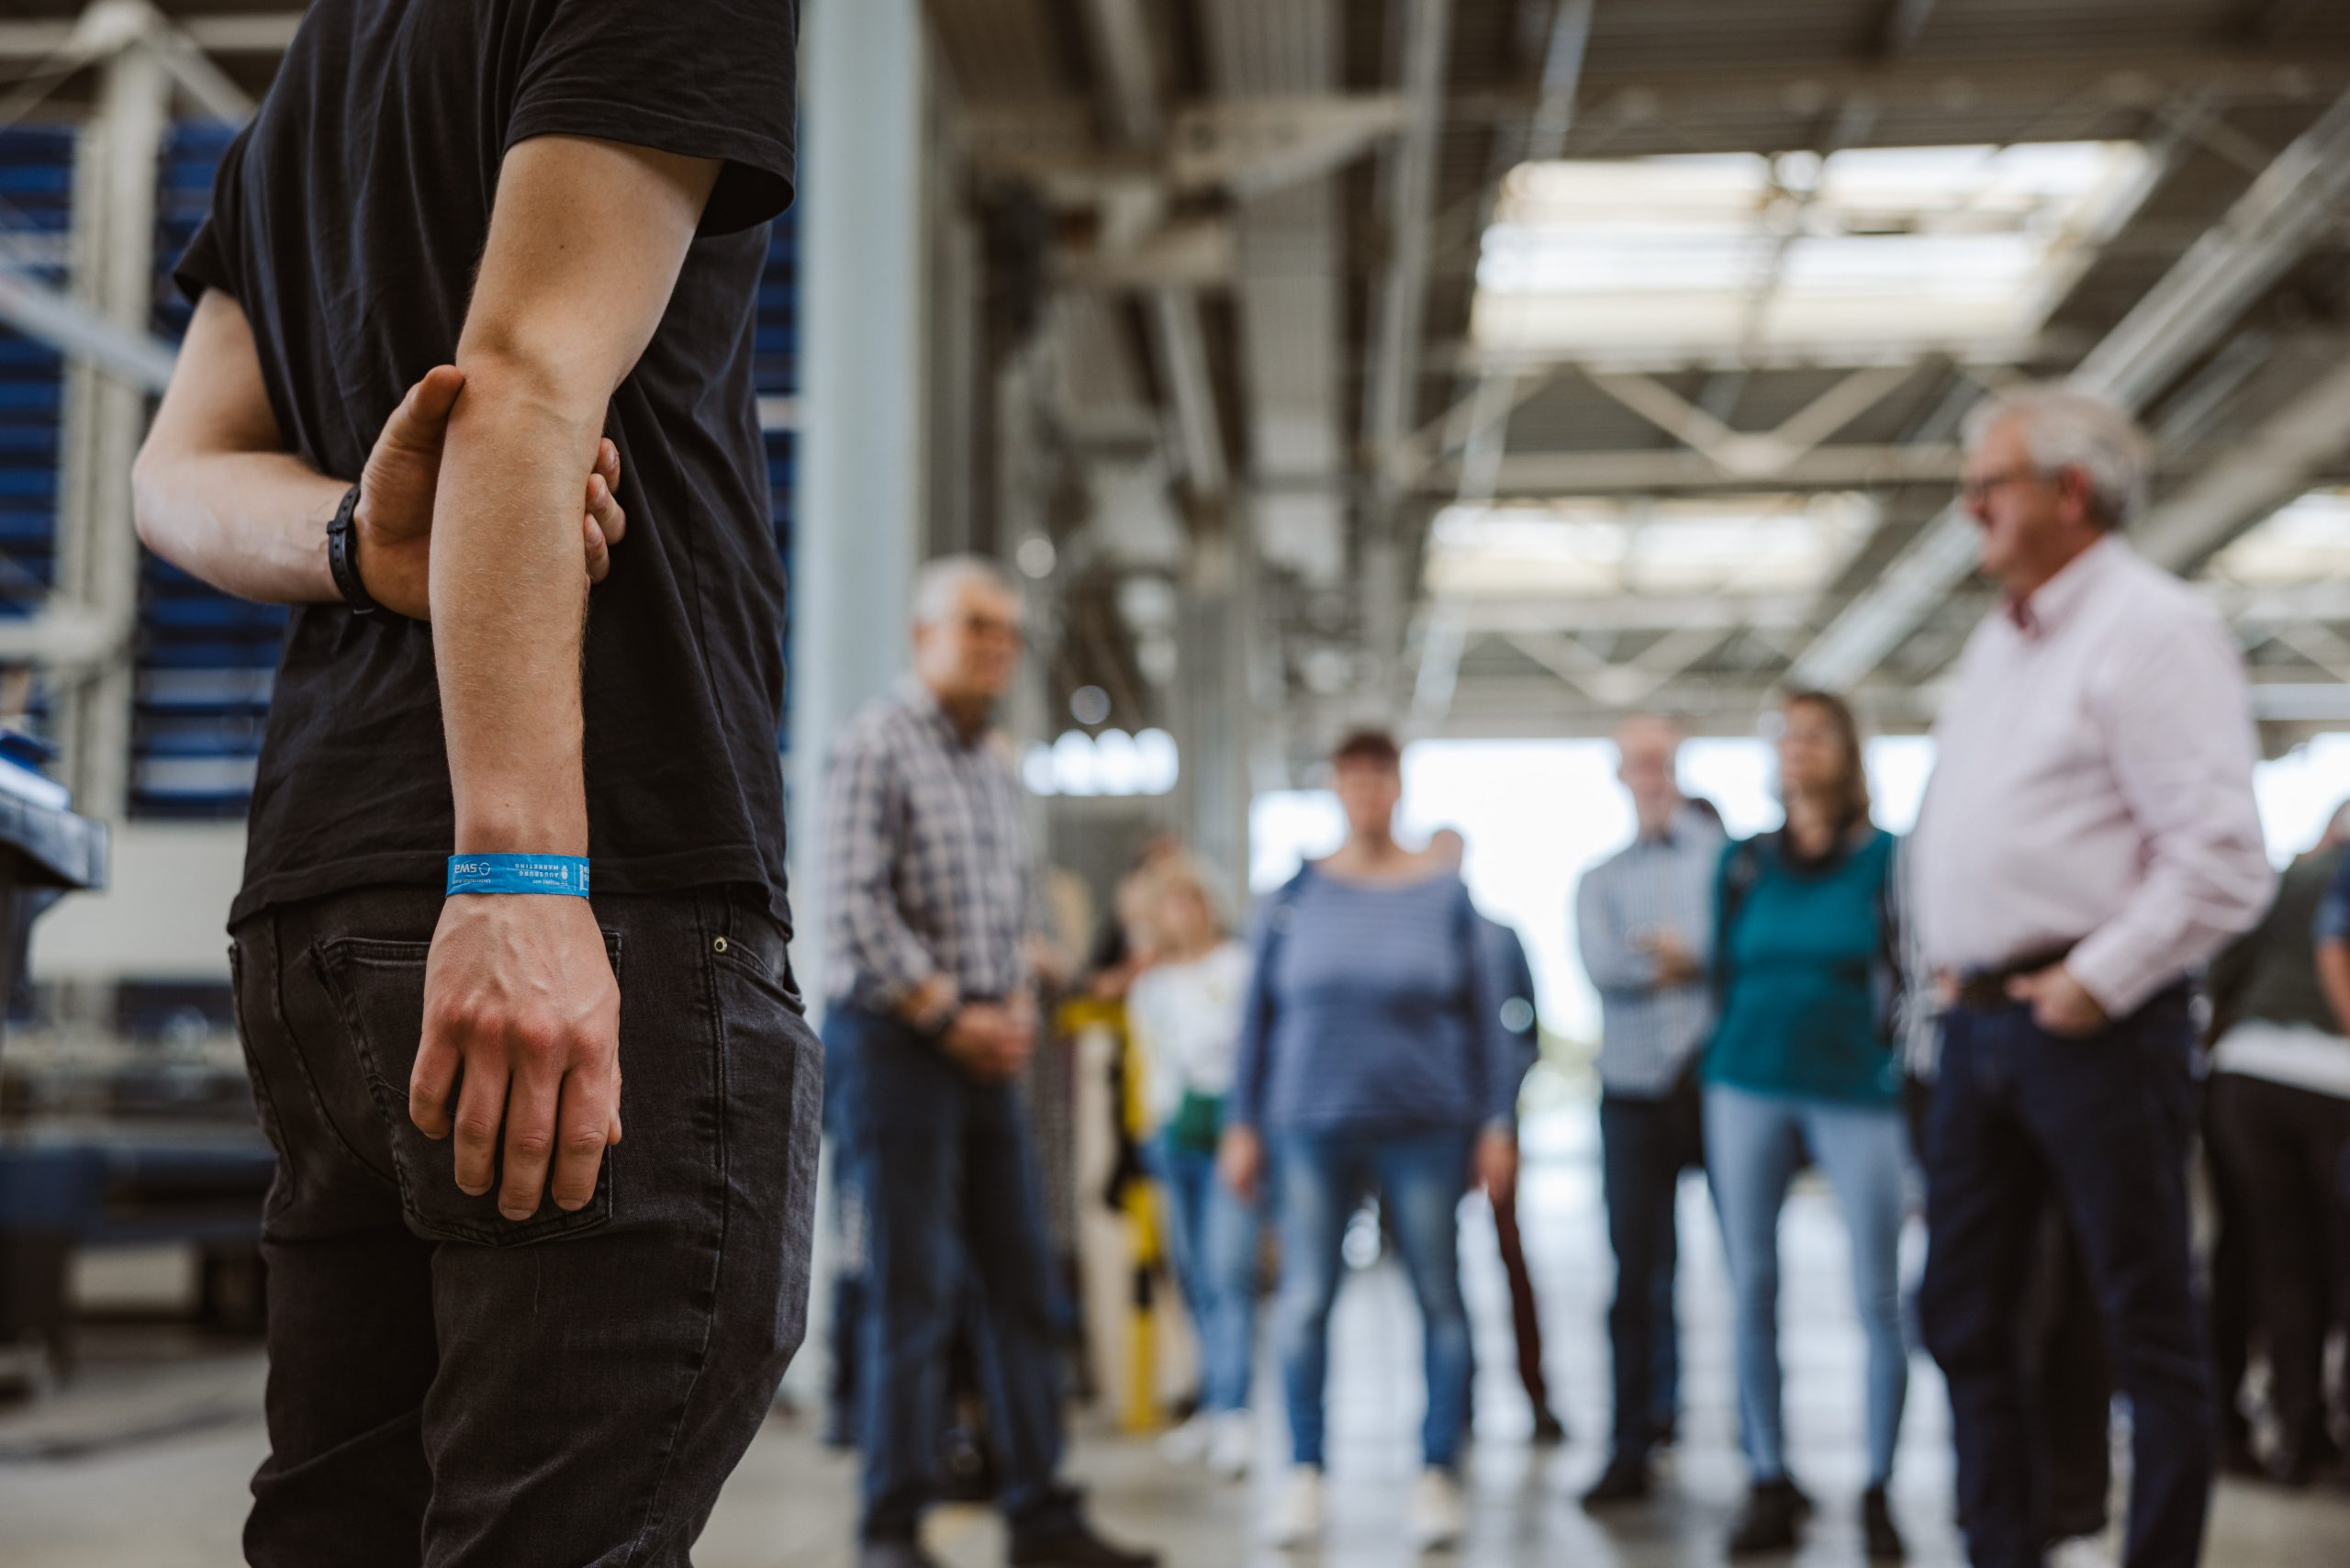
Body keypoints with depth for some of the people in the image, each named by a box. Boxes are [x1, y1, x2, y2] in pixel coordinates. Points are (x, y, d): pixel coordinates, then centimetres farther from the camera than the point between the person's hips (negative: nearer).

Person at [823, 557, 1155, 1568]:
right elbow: (855, 905, -15)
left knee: (1020, 1282, 7)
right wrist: (951, 1016, -13)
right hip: (898, 1034, -7)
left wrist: (1017, 1006, 6)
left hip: (986, 1045, 8)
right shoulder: (877, 743, -8)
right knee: (913, 1290, -5)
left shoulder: (996, 762, 16)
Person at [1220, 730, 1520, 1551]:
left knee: (1440, 1298, 1)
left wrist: (1497, 1122, 2)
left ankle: (1438, 1474, 10)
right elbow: (1259, 1014, 8)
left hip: (1423, 1127, 0)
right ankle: (1305, 1473, 10)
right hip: (1312, 1126, 1)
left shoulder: (1443, 894, 4)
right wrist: (1243, 1123, 5)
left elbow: (1483, 1014, 6)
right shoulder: (1297, 895, 5)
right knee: (1304, 1299, -1)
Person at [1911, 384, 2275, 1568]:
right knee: (1961, 1314, 12)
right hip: (1977, 1024, 9)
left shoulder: (2152, 628, -10)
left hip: (2089, 1026, -8)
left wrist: (2098, 982, -16)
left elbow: (2222, 859, -17)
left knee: (2148, 1329, 2)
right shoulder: (1998, 640, 16)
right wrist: (1946, 961, 15)